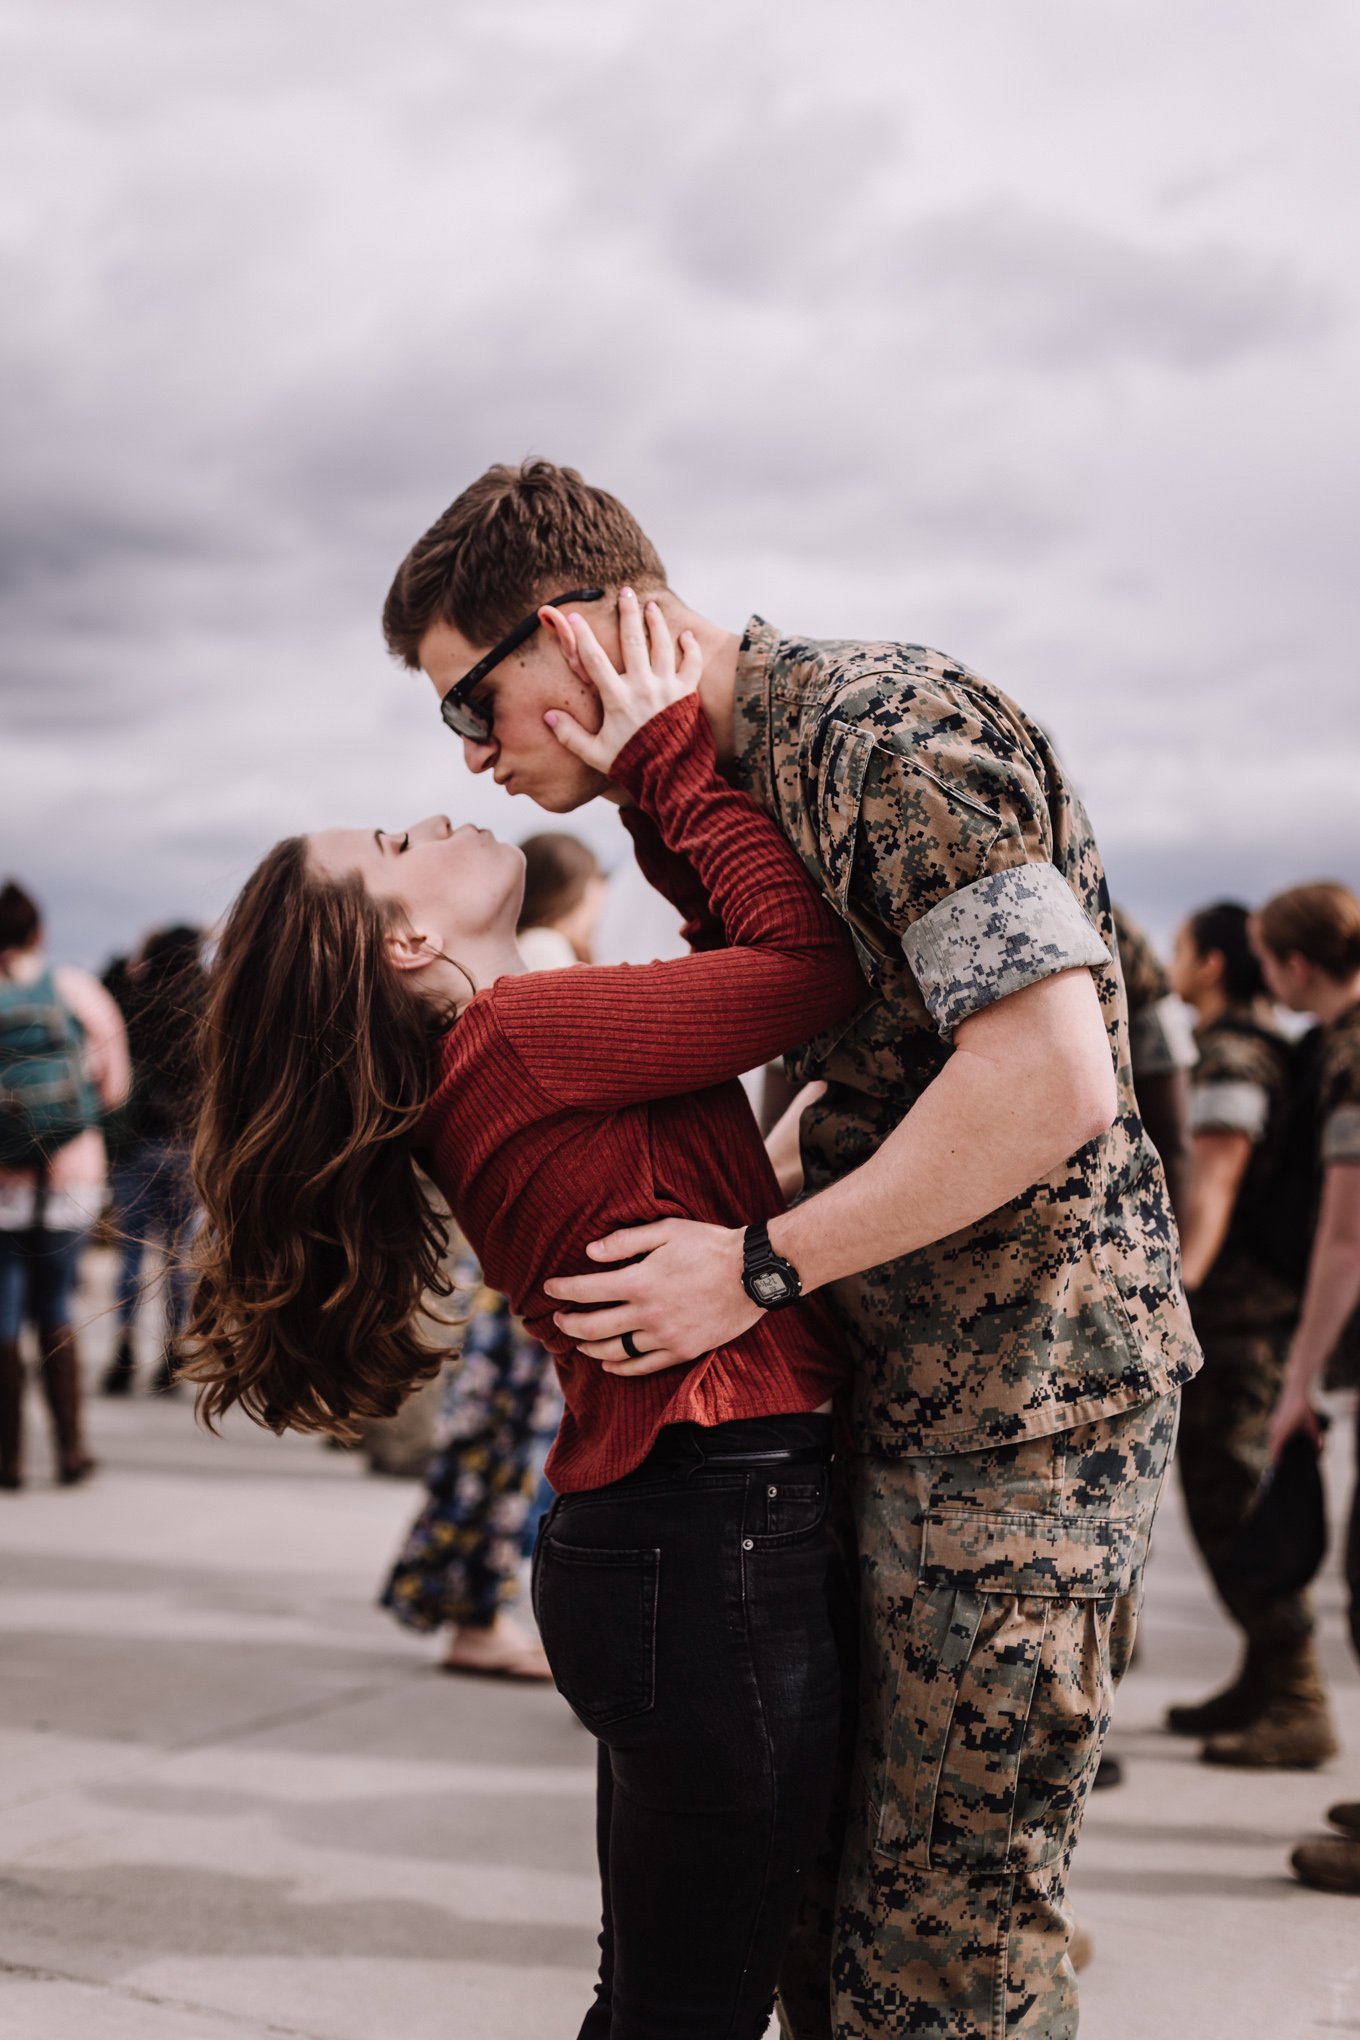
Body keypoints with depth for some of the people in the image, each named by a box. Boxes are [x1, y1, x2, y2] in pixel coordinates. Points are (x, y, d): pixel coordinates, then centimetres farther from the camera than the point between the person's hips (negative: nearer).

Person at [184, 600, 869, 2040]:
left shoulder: (482, 1071, 12)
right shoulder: (517, 1039, -16)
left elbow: (739, 958, 20)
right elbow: (814, 961, -15)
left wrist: (659, 790, 11)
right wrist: (669, 756, -8)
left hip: (645, 1533, 10)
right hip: (716, 1538, -10)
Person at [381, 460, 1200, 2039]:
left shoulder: (890, 732, -17)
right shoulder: (757, 779, 14)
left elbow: (1050, 1079, -26)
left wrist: (762, 1268, -19)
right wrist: (700, 1220, 10)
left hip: (1023, 1401, -10)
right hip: (905, 1398, 10)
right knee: (815, 1894, 17)